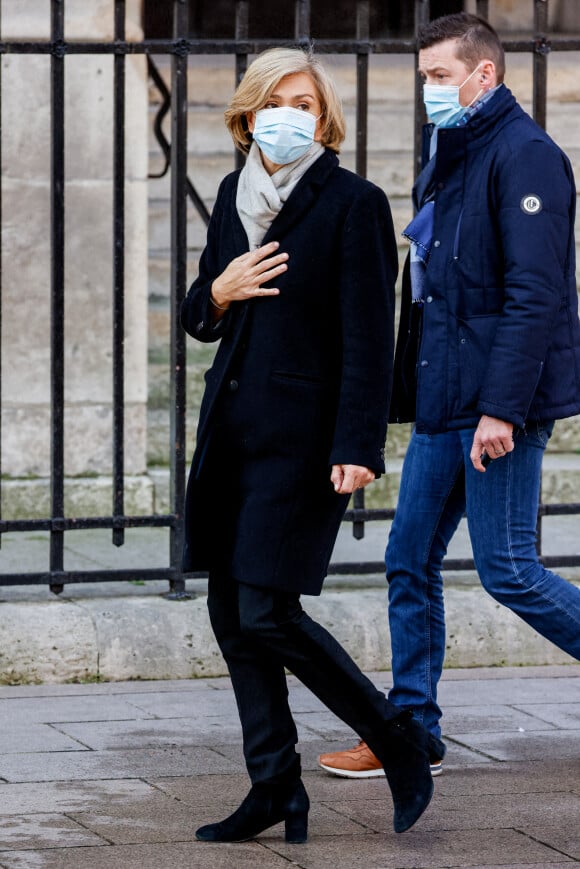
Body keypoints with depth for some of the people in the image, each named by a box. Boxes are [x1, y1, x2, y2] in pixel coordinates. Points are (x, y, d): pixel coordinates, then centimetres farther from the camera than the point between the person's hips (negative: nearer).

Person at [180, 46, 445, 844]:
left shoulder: (353, 204, -9)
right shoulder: (236, 195, 12)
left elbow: (368, 338, -12)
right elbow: (197, 317, 20)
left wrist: (358, 448, -19)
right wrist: (220, 291, -3)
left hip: (302, 434, -7)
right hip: (231, 429, 7)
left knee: (268, 613, -11)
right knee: (231, 611, 5)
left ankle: (400, 742, 6)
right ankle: (275, 789, 13)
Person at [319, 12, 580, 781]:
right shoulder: (445, 160, 17)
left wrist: (503, 407, -24)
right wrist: (410, 393, 16)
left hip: (498, 405, -9)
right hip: (444, 404, 9)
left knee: (507, 568, -6)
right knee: (411, 561, 8)